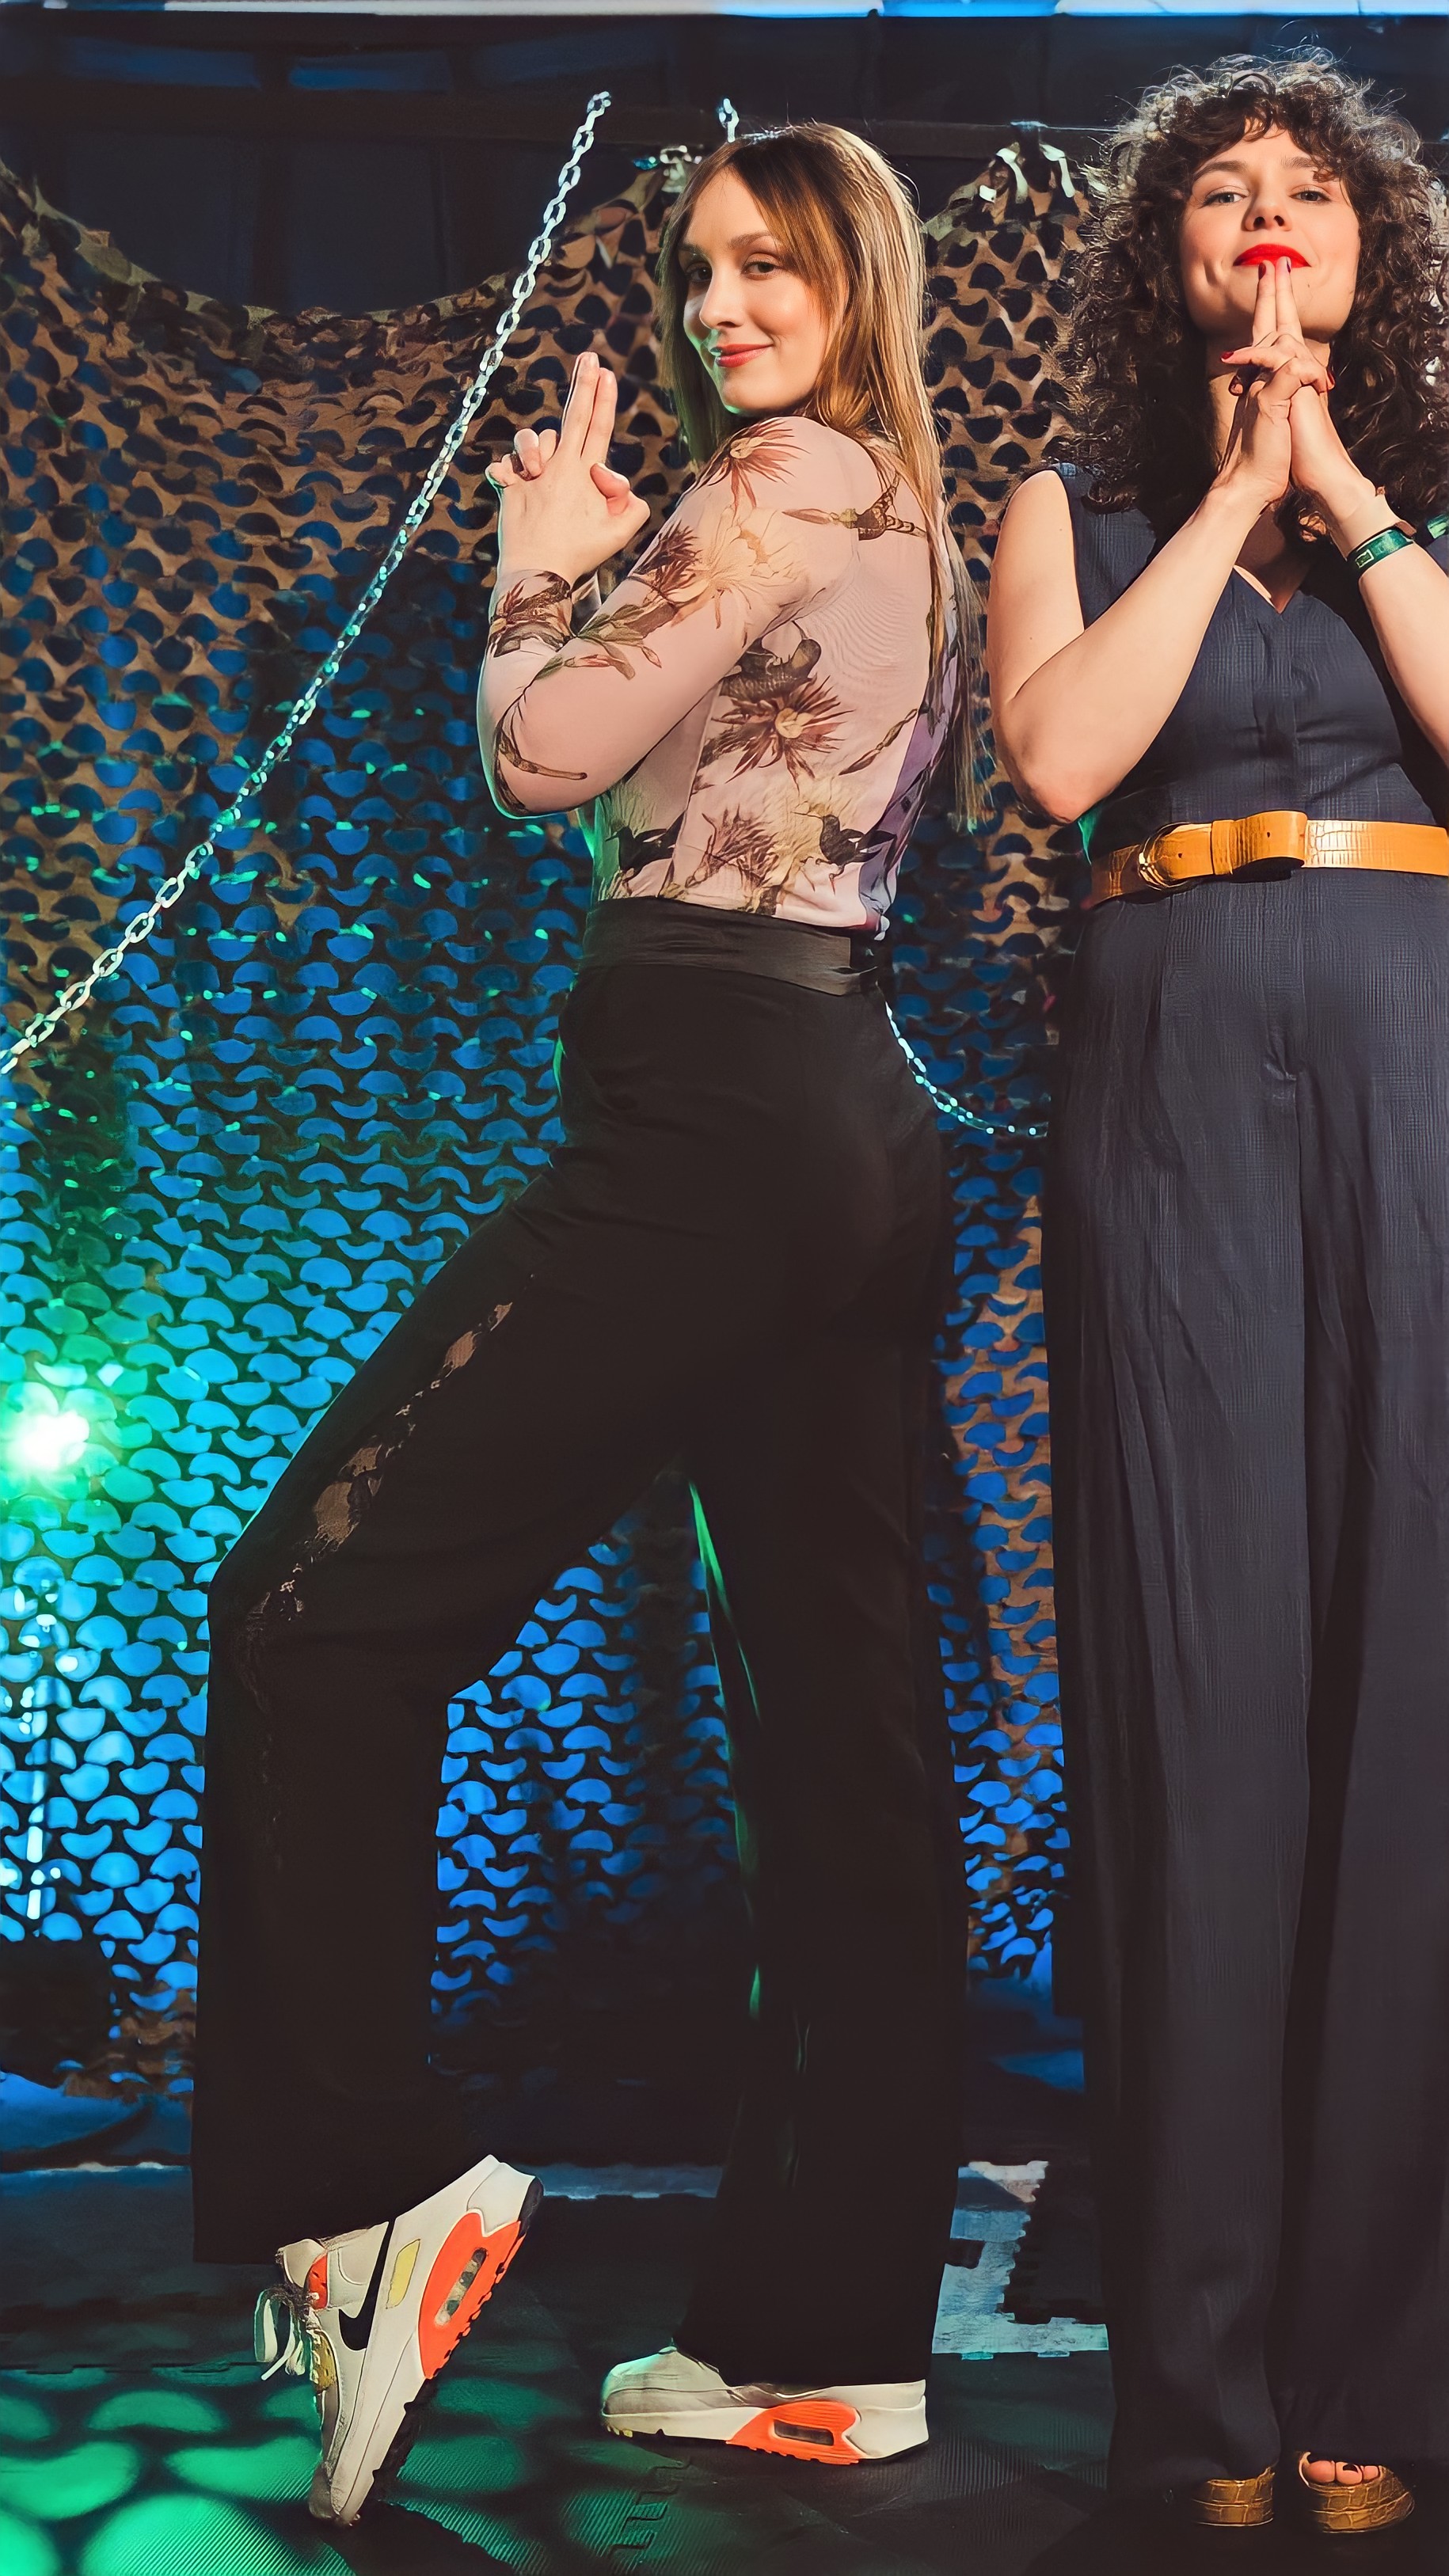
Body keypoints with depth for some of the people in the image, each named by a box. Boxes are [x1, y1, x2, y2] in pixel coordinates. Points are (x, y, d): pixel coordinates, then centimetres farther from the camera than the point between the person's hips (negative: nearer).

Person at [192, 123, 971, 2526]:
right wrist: (594, 566, 17)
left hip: (710, 1110, -10)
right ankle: (835, 2333, 10)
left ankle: (373, 2180, -9)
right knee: (841, 1714, 5)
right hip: (863, 1130, 10)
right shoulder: (908, 512, 24)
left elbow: (545, 759, -7)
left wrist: (543, 555, 10)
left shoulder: (786, 481, -5)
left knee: (323, 1603, -4)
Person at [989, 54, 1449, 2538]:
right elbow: (1060, 752, -4)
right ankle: (1211, 2367, 2)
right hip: (1182, 1075, -1)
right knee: (1206, 1676, -5)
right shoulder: (1080, 510, 16)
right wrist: (1227, 501, 3)